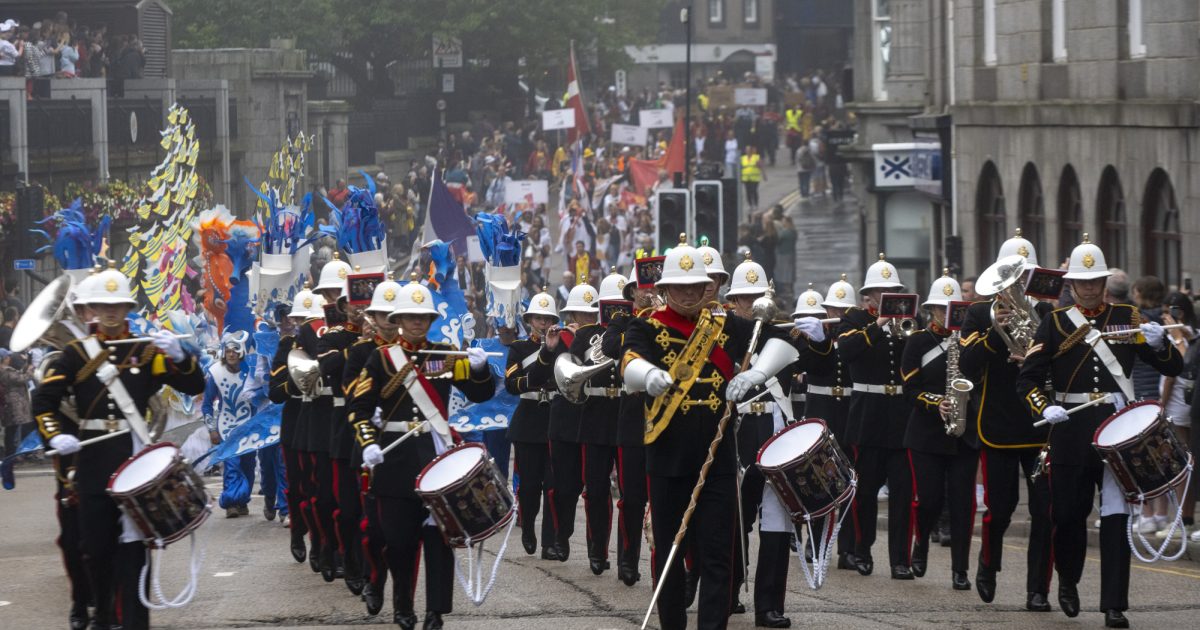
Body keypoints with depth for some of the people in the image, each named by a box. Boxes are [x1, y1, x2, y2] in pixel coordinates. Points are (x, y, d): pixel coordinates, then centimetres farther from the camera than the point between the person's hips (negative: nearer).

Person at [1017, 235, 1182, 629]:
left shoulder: (1127, 317, 7)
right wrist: (1045, 409, -18)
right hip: (1071, 431, 0)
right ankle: (1068, 580, 35)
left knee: (1116, 516, -7)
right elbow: (1028, 378, 0)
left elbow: (1174, 367, 4)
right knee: (1069, 512, 8)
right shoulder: (1056, 323, 4)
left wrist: (1158, 342, -17)